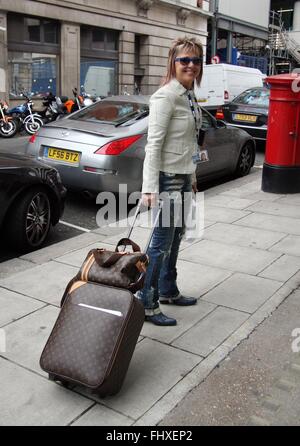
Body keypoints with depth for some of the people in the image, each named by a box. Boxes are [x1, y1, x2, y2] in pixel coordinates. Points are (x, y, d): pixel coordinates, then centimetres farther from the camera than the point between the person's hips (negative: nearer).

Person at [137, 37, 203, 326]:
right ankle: (146, 304, 9)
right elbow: (154, 144, -21)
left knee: (176, 237, 16)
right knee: (161, 242, -3)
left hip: (183, 177, 9)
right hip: (167, 177, -9)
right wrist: (150, 188, -26)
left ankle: (168, 291, 31)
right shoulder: (165, 97, -15)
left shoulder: (189, 96, 13)